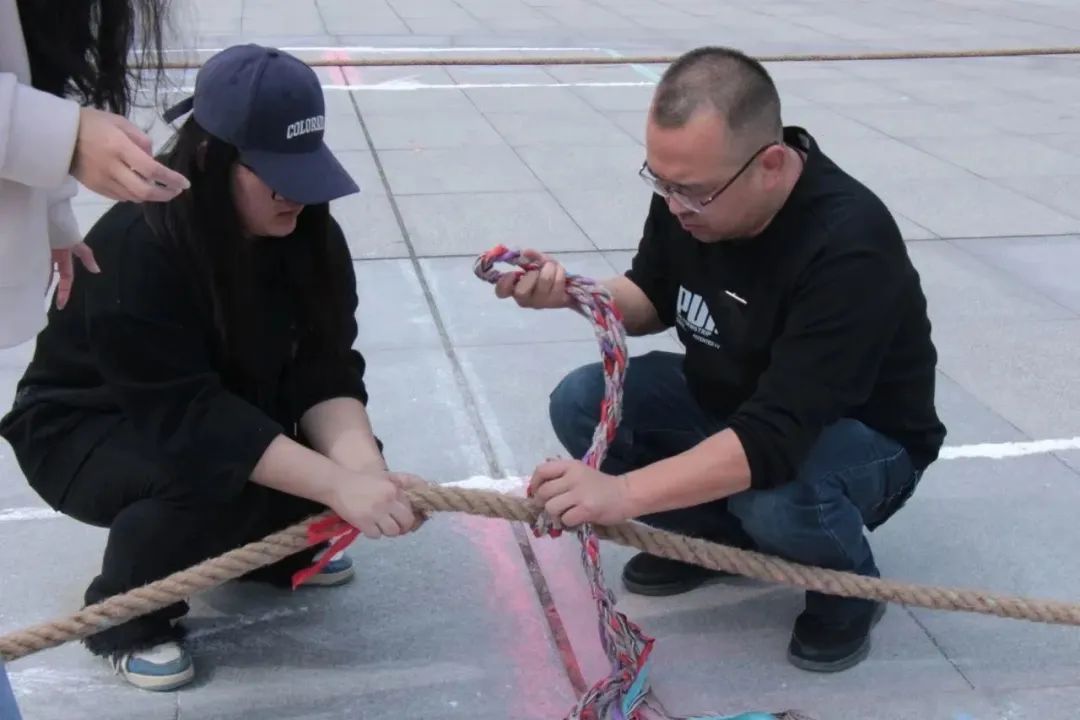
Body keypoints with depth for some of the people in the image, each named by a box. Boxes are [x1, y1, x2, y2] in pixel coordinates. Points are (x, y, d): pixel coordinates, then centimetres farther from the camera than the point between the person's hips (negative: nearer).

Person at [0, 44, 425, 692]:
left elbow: (326, 373, -18)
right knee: (215, 478, -34)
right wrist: (339, 484, -45)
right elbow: (187, 415, -38)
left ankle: (274, 544, 18)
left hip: (233, 417, 6)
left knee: (344, 453, -14)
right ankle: (126, 616, -6)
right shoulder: (136, 247, -34)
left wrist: (360, 468, -38)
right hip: (88, 429, -6)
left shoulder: (306, 231, -14)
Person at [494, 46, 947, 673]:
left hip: (864, 435, -6)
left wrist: (624, 493, -50)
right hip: (729, 400, 6)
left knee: (775, 498, -38)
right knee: (582, 404, -14)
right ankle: (717, 536, 8)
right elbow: (653, 301, 2)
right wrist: (572, 293, -20)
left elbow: (777, 439, -41)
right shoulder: (688, 188, -15)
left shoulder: (848, 246, -36)